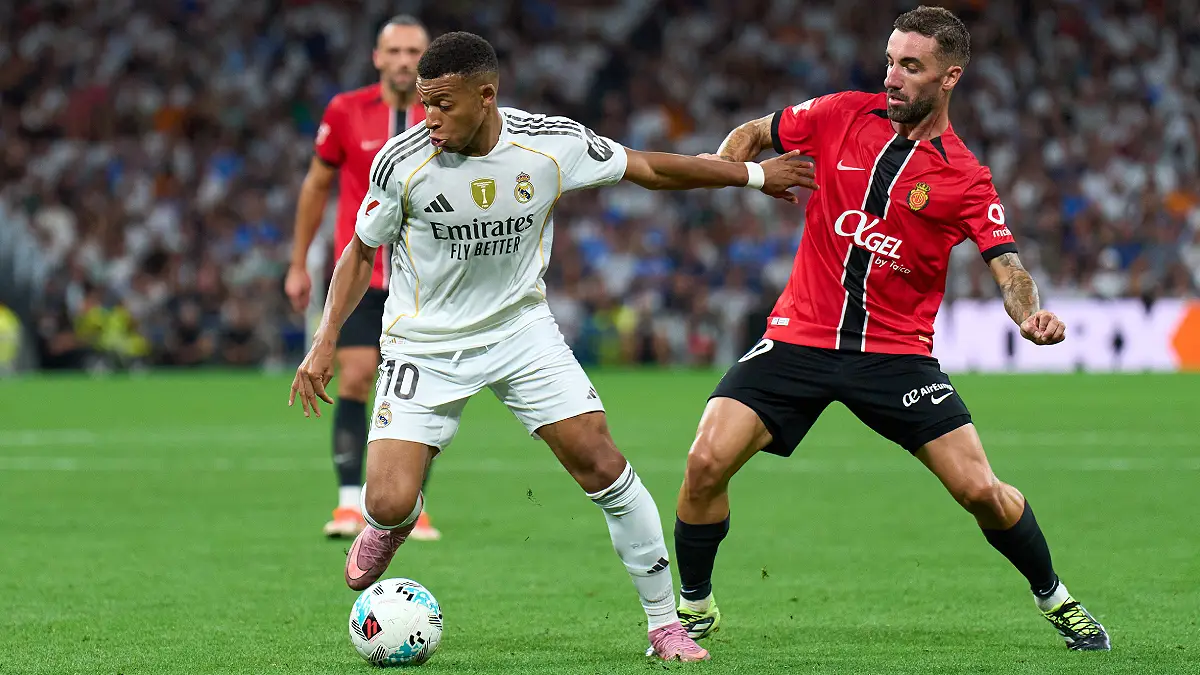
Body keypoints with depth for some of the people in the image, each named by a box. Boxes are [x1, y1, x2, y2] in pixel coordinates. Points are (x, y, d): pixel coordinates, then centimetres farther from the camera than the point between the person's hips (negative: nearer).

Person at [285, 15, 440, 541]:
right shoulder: (346, 112, -1)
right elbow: (317, 185, 10)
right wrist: (298, 264, 10)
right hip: (359, 274, -1)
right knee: (355, 380, -9)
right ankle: (350, 502, -5)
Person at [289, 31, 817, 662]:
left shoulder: (554, 143, -16)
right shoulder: (402, 161, -19)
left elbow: (647, 169, 2)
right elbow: (362, 250, -1)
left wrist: (752, 174, 8)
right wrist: (324, 343, -9)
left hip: (520, 327, 1)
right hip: (425, 344, -1)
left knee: (603, 465, -10)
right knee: (388, 506, -16)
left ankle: (664, 622, 5)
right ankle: (389, 527, 25)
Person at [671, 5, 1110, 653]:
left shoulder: (965, 178, -4)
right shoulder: (843, 114, 2)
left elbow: (1006, 264, -11)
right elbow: (752, 134, 16)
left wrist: (1030, 314, -33)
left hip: (895, 352, -1)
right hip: (800, 336, 1)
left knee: (980, 490, -8)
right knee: (707, 462, -15)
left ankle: (1054, 598, 20)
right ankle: (694, 606, 8)